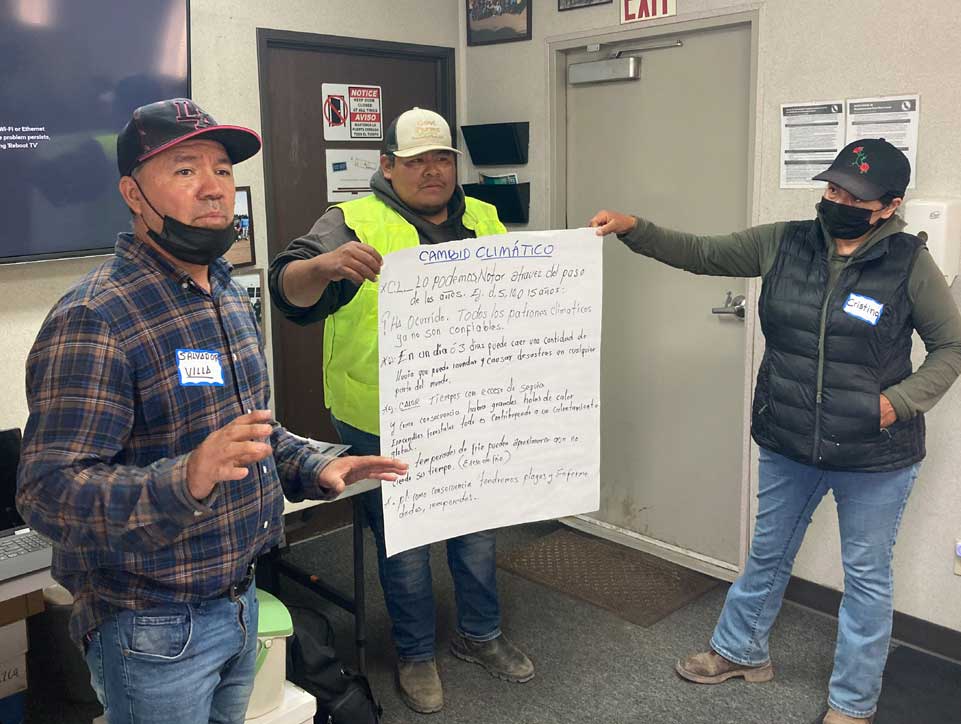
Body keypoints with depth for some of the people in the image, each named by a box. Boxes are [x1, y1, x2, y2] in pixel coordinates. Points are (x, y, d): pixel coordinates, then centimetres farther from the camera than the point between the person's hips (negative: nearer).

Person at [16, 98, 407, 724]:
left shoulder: (230, 297, 7)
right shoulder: (93, 320, -22)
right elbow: (48, 492, -26)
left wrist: (312, 468, 3)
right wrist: (185, 482, -41)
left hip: (241, 600, 8)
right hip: (154, 630, -8)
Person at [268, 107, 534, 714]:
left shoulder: (482, 220, 8)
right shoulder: (354, 223, -9)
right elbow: (291, 290, -22)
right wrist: (324, 265, -44)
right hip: (387, 424, -4)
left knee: (477, 532, 20)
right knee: (404, 545, 11)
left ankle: (480, 634, 42)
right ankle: (416, 653, 33)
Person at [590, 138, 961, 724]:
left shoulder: (910, 264, -11)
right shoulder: (783, 244, -4)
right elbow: (700, 253, 2)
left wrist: (902, 400, -16)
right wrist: (633, 229, -10)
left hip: (876, 457, -3)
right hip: (788, 446, 3)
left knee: (867, 576, 13)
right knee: (768, 554, 21)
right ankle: (741, 651, 46)